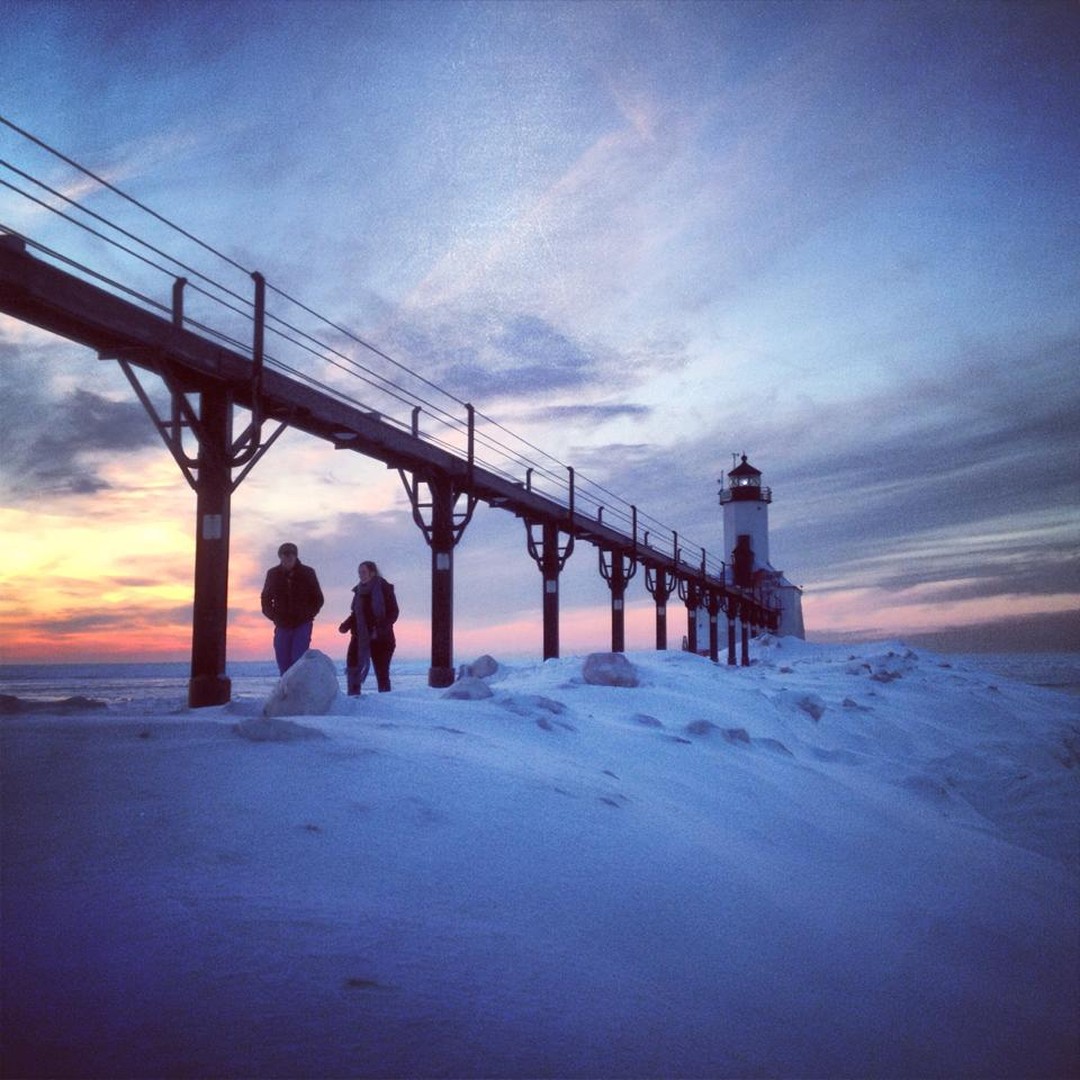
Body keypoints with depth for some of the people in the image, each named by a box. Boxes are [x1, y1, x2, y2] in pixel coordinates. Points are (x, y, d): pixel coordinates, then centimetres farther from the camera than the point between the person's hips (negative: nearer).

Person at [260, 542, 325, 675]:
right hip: (282, 626, 2)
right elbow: (266, 600, 12)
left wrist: (307, 615, -8)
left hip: (302, 624, -2)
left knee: (298, 659, -15)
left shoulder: (307, 573, -3)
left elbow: (318, 599, 6)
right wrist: (274, 617, -3)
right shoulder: (273, 574, 1)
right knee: (283, 663, 2)